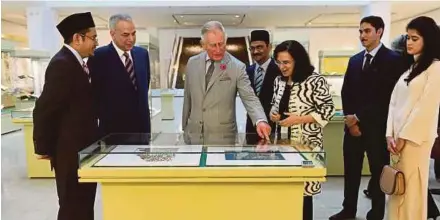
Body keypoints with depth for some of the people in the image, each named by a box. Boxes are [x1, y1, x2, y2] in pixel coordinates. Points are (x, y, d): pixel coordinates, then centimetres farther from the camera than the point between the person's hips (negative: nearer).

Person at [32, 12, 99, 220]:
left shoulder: (76, 63, 10)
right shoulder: (62, 64, -17)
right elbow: (44, 109, -17)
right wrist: (43, 148, -9)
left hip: (82, 148, 9)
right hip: (71, 150, -9)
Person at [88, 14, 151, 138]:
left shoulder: (142, 53, 6)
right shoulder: (99, 56, -11)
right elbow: (94, 92, -6)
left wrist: (142, 108, 13)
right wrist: (104, 115, -2)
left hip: (141, 124, 5)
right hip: (113, 127, -5)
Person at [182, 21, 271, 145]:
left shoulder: (237, 67, -9)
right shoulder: (192, 63, 3)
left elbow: (249, 98, -15)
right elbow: (188, 98, 9)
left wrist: (260, 120, -33)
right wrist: (184, 126, 13)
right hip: (194, 135, 3)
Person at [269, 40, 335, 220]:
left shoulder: (315, 81, -11)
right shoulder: (279, 80, 8)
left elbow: (328, 110, -12)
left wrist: (299, 119, -19)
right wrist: (272, 112, -2)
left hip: (306, 144, -5)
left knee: (303, 190, 2)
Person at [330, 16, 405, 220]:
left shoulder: (393, 59, -6)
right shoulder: (354, 60, 12)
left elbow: (387, 96, -14)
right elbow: (346, 93, 9)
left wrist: (359, 117, -13)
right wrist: (350, 120, -3)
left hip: (377, 127, -5)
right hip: (353, 125, 5)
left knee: (378, 173, 7)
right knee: (351, 171, 12)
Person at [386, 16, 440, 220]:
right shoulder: (408, 68, 17)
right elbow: (394, 102, 11)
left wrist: (404, 137, -12)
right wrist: (390, 134, 1)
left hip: (415, 138, -6)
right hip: (399, 136, 6)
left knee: (411, 188, -1)